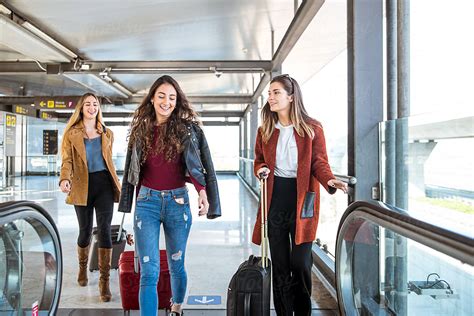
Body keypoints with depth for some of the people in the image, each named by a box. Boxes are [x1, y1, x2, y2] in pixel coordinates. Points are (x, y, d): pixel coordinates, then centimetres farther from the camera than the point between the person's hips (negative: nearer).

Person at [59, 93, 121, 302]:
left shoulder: (107, 134, 13)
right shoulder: (71, 134, 5)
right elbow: (67, 160, -5)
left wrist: (116, 184, 18)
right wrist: (65, 179, -25)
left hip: (104, 183, 1)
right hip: (82, 186, -1)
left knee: (104, 229, -8)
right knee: (86, 229, 9)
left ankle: (104, 280, -3)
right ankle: (83, 267, 38)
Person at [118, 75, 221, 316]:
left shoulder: (188, 129, -3)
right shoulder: (141, 129, 5)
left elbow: (200, 164, -6)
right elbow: (133, 169, 14)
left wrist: (202, 191, -23)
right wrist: (132, 201, 17)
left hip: (177, 202, -1)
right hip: (146, 202, 1)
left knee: (176, 266, 16)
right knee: (149, 272, -4)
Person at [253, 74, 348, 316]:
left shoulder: (312, 129, -2)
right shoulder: (265, 131, 9)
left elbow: (319, 162, -4)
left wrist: (329, 181, -23)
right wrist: (261, 169, -6)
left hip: (302, 199, -3)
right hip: (275, 199, 3)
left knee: (300, 263, -1)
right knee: (280, 264, 8)